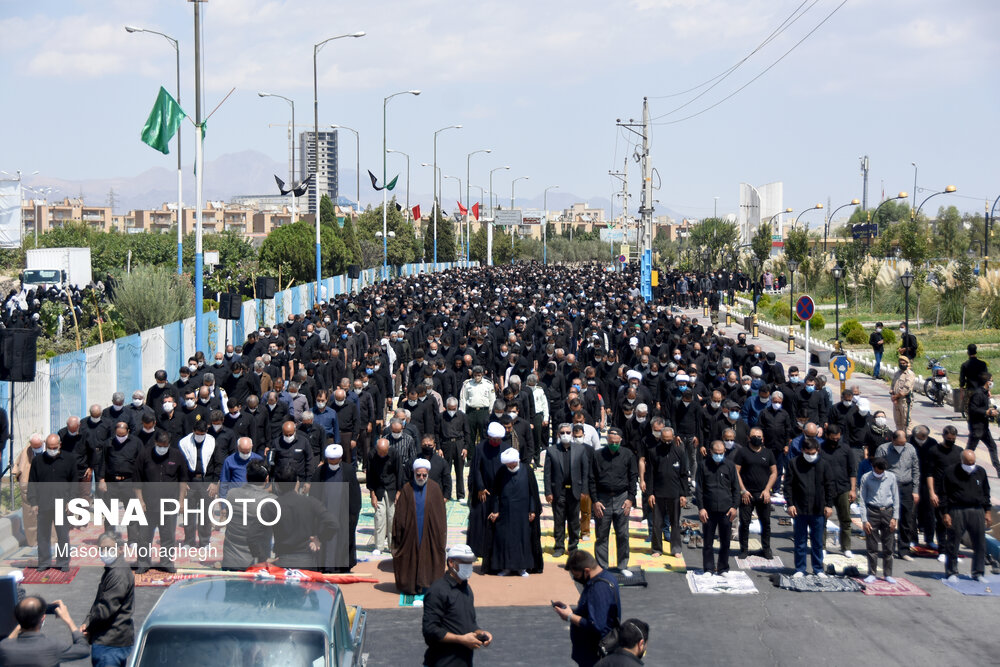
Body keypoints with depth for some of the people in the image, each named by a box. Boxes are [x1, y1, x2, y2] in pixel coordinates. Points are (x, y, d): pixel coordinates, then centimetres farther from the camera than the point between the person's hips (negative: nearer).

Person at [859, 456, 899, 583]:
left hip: (887, 512, 1)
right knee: (872, 547, 0)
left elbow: (896, 498, 7)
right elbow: (862, 500, 1)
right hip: (872, 512, -1)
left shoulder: (891, 477, 2)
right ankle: (871, 574, 9)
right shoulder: (866, 478, -2)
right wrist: (864, 520, -5)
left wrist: (895, 517, 1)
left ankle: (888, 574, 13)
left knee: (888, 547, 4)